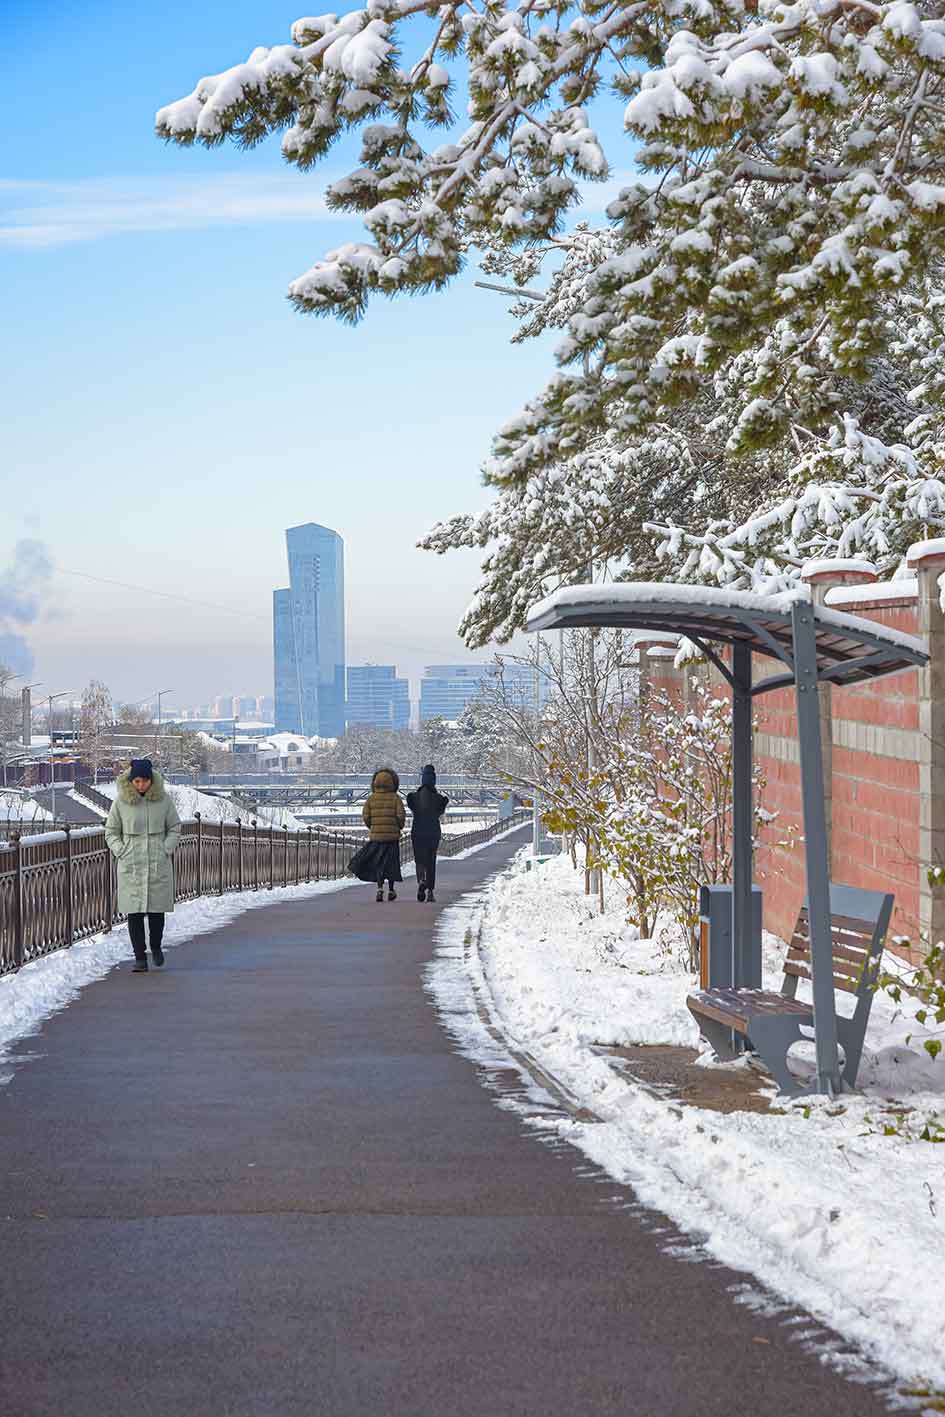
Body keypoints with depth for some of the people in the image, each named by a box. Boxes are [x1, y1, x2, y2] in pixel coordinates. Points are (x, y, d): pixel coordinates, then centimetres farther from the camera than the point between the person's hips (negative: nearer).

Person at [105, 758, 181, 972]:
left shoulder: (163, 799, 1)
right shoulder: (121, 802, 0)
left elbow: (175, 827, 11)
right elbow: (110, 832, 10)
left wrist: (167, 849, -1)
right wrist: (121, 852, -3)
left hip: (159, 864, 0)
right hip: (131, 866, 0)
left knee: (157, 909, 4)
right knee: (134, 912, -3)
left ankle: (156, 946, 30)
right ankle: (140, 958, 4)